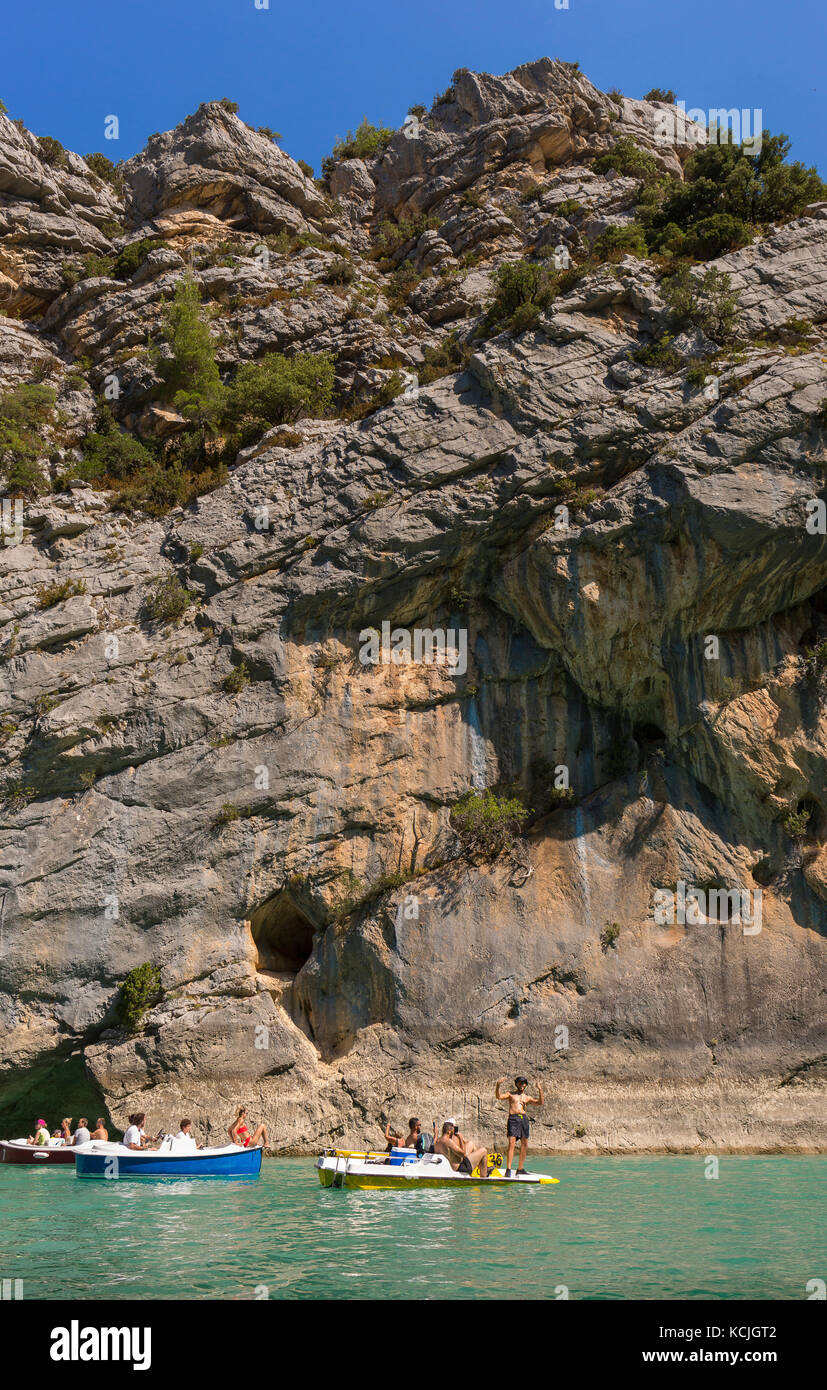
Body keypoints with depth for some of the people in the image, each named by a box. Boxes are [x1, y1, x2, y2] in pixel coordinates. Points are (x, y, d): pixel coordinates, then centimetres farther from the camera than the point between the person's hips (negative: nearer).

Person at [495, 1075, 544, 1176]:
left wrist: (540, 1090, 0)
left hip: (524, 1119, 4)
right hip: (513, 1118, -4)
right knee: (511, 1143, -16)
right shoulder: (510, 1094, 14)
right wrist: (498, 1085, -17)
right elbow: (499, 1097, -3)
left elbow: (540, 1103, 10)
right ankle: (508, 1169, -18)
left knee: (524, 1145, 4)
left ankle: (520, 1169, 13)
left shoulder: (527, 1098, 22)